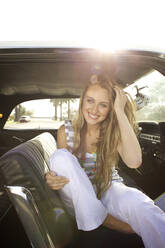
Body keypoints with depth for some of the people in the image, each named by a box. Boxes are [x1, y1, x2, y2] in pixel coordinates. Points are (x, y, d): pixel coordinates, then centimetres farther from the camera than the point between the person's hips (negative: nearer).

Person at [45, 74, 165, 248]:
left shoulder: (114, 131, -6)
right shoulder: (66, 131, -5)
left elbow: (134, 162, -25)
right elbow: (63, 164, 4)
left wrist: (120, 111, -24)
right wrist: (53, 179, -22)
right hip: (78, 197, 3)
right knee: (60, 156, -27)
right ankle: (104, 220, -19)